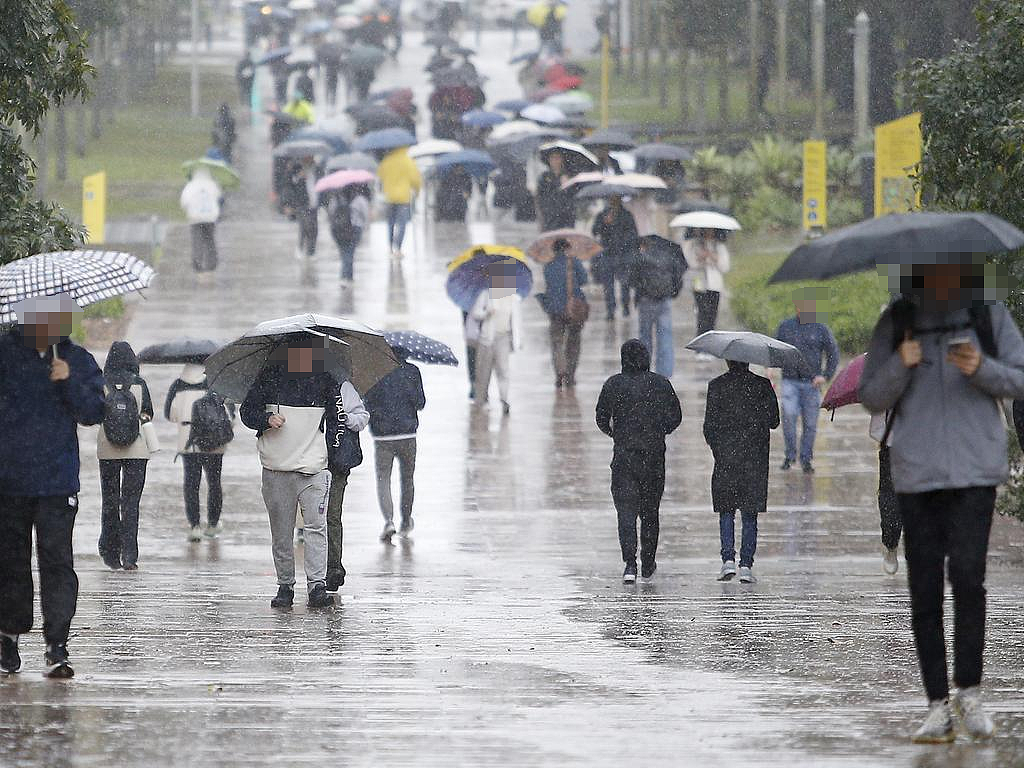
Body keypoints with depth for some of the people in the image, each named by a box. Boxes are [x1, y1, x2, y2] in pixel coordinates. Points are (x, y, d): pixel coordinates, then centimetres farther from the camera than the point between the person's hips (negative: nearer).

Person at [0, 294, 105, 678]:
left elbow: (94, 413, 0)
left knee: (57, 560, -9)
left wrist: (69, 381, -14)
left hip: (58, 482, 0)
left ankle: (57, 645, -11)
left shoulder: (78, 361, 6)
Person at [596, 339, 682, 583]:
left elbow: (601, 419, 2)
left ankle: (630, 564, -19)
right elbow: (675, 417, 3)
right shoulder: (661, 384, 0)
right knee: (650, 511, 15)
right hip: (654, 455, 2)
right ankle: (648, 565, 23)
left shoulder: (613, 385, -3)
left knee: (626, 511, -3)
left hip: (624, 456, -2)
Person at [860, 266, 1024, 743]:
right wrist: (900, 366, -13)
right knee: (924, 589, -1)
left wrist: (981, 368, -15)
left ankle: (969, 693, -4)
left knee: (967, 575, -15)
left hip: (974, 471, -1)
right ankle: (938, 707, 2)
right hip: (916, 472, 1)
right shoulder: (895, 322, 7)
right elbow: (872, 398, 6)